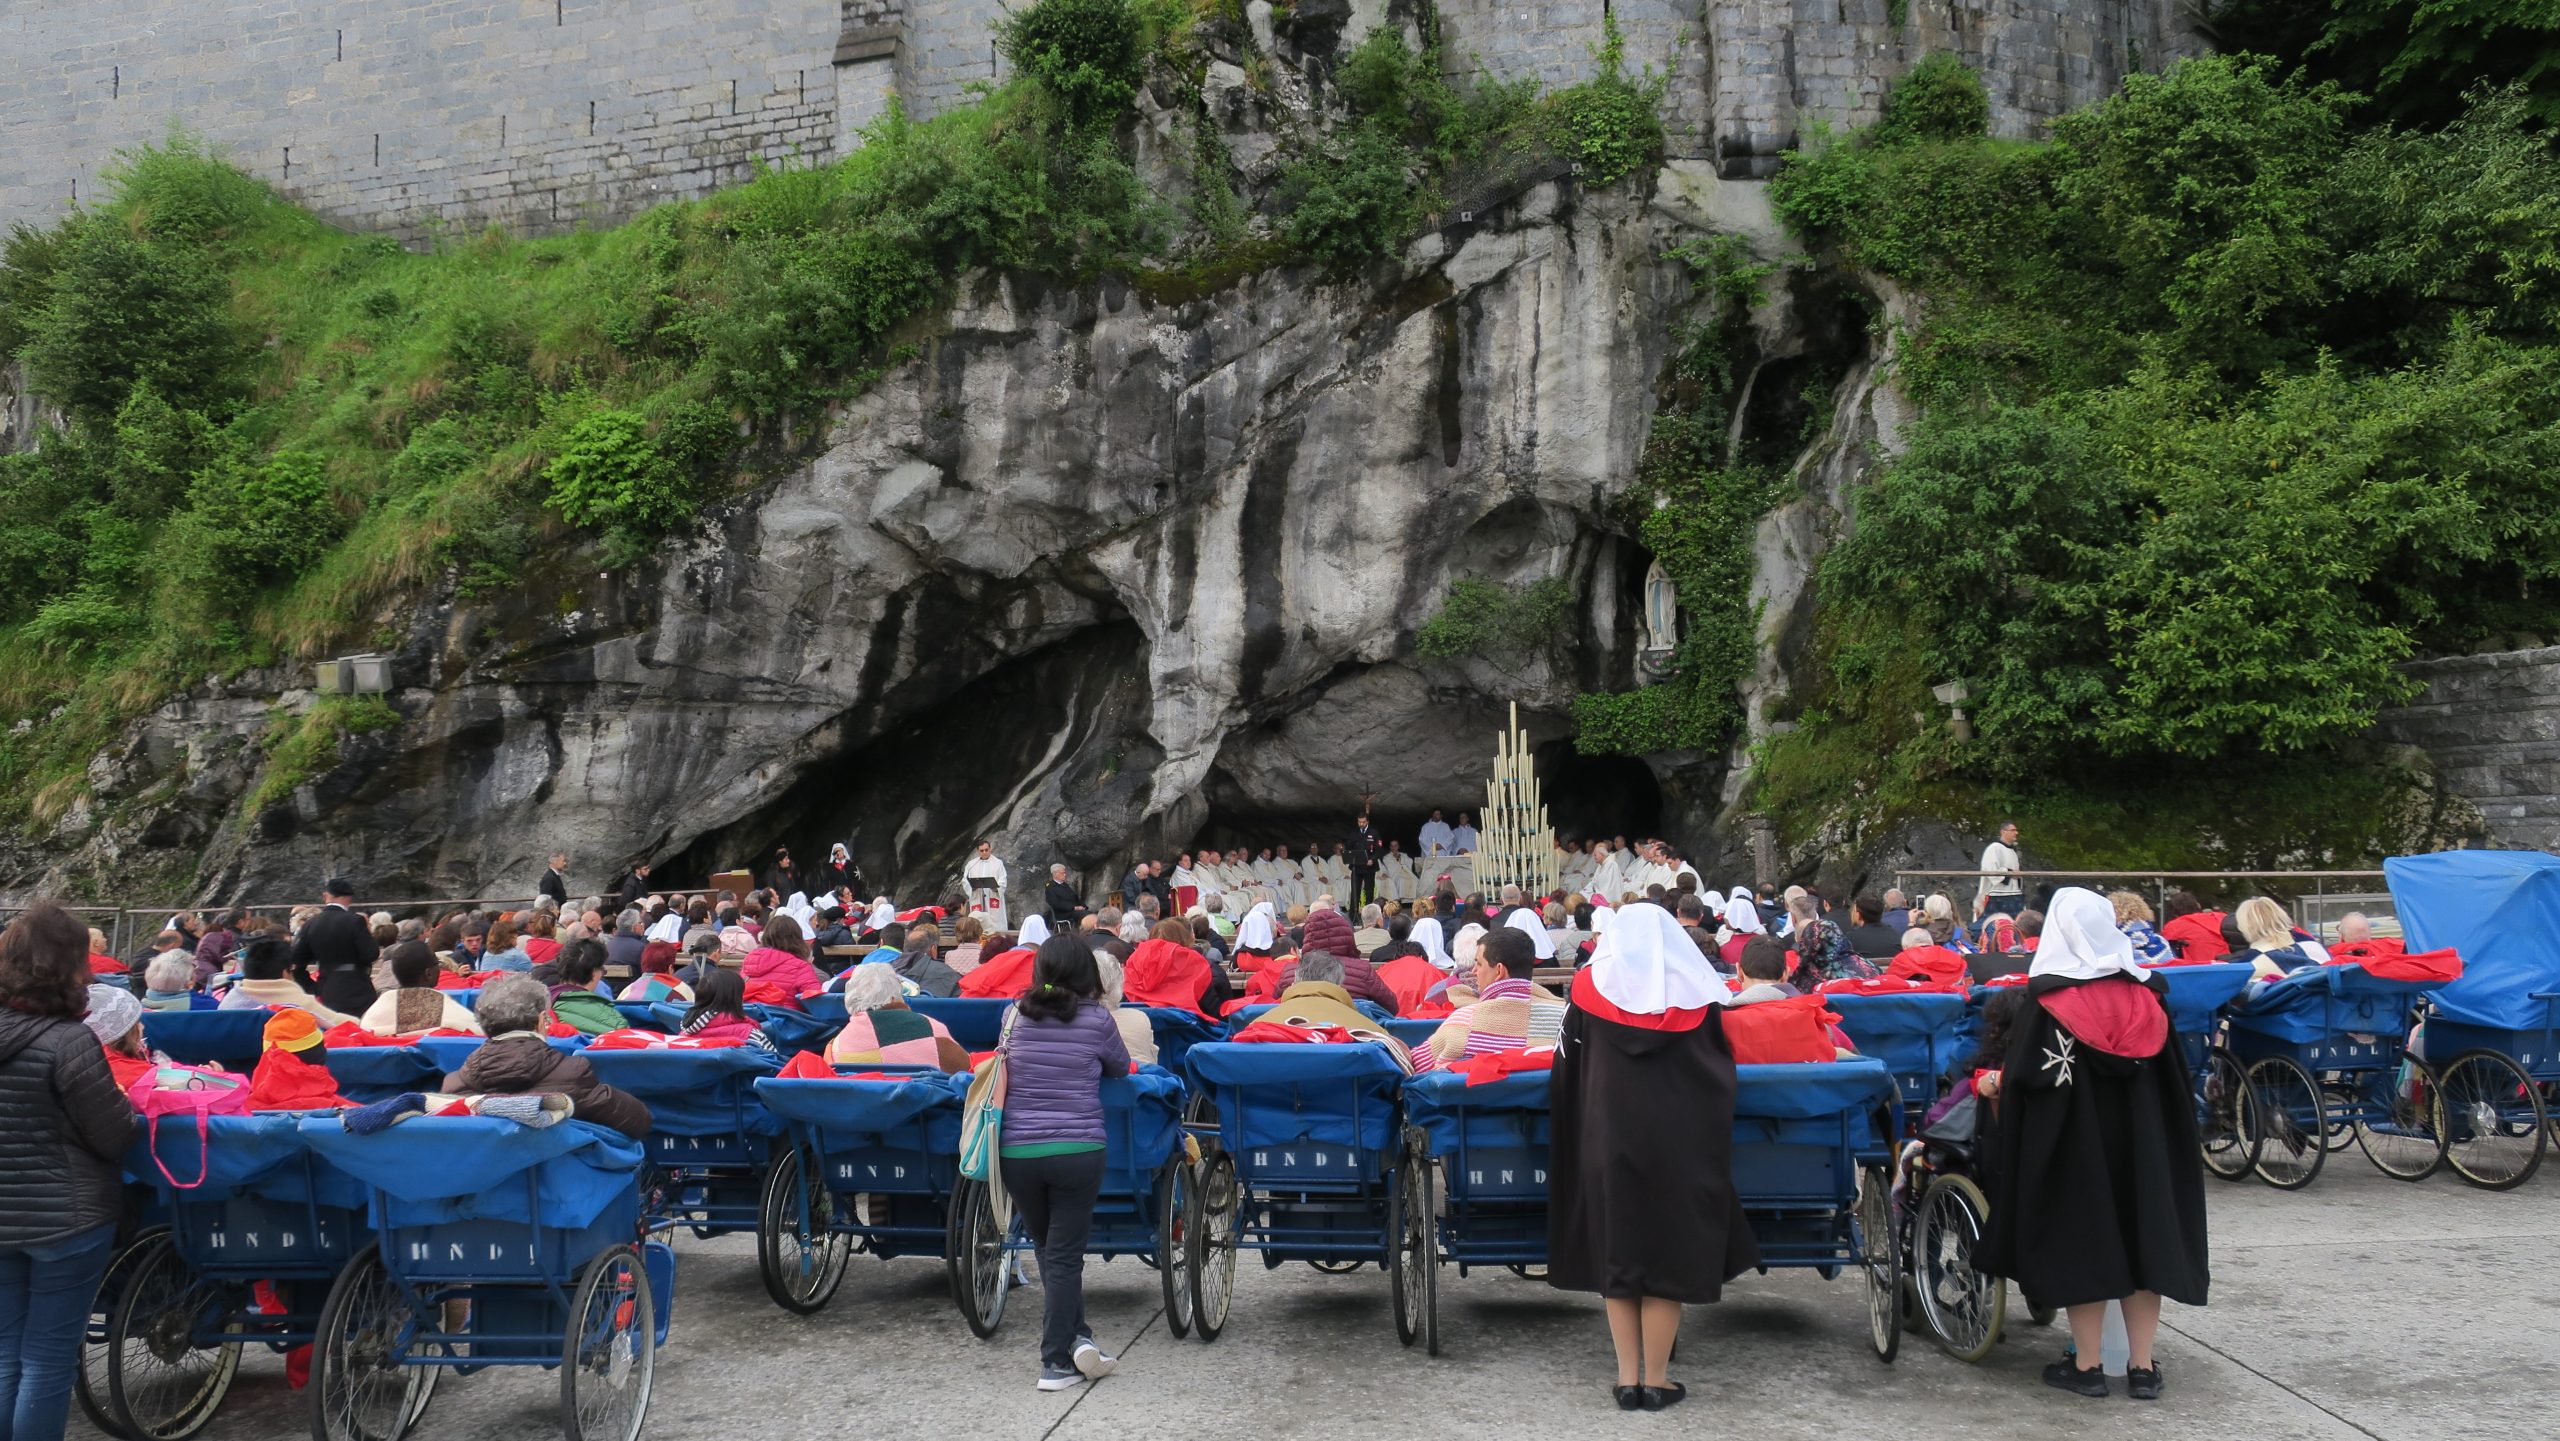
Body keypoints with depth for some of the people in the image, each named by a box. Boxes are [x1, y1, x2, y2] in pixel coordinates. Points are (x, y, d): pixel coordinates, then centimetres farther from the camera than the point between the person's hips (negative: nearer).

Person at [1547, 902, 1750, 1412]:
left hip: (1608, 1141, 1)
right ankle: (1656, 1380, 8)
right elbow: (1722, 1068, 8)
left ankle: (1628, 1378, 10)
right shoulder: (1694, 993, -2)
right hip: (1678, 1144, 0)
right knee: (1668, 1255, 6)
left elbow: (1566, 1071, 5)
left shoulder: (1591, 989, -2)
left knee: (1616, 1256, 10)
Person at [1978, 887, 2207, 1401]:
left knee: (2081, 1240, 5)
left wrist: (1995, 1080, 7)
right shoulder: (2144, 993, 0)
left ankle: (2086, 1365, 11)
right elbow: (2174, 1072, 9)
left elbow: (2021, 1074, -12)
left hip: (2072, 1138, -4)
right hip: (2141, 1136, 4)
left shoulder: (2048, 996, -13)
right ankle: (2142, 1367, 14)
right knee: (2140, 1234, 10)